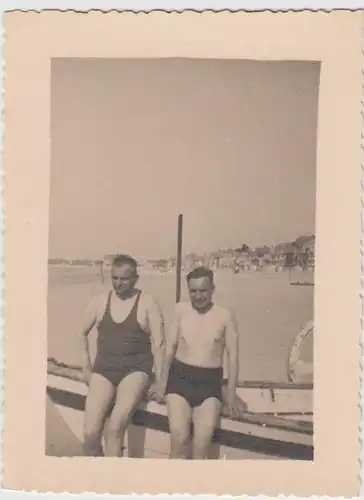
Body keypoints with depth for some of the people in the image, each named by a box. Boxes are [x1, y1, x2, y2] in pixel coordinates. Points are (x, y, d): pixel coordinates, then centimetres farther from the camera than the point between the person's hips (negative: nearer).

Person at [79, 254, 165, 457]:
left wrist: (160, 381, -10)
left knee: (115, 427, -28)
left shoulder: (148, 304, -3)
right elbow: (83, 333, 21)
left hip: (136, 369, -3)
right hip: (104, 368, 3)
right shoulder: (100, 302, 8)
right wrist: (86, 367, 15)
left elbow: (158, 344, -5)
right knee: (90, 433, -14)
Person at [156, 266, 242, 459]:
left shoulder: (225, 316, 0)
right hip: (179, 377, 1)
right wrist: (163, 382, 3)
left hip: (210, 382, -1)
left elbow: (233, 355, 1)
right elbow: (170, 347, 8)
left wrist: (231, 395, -2)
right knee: (179, 439, -16)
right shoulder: (181, 310, 5)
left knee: (202, 442, -13)